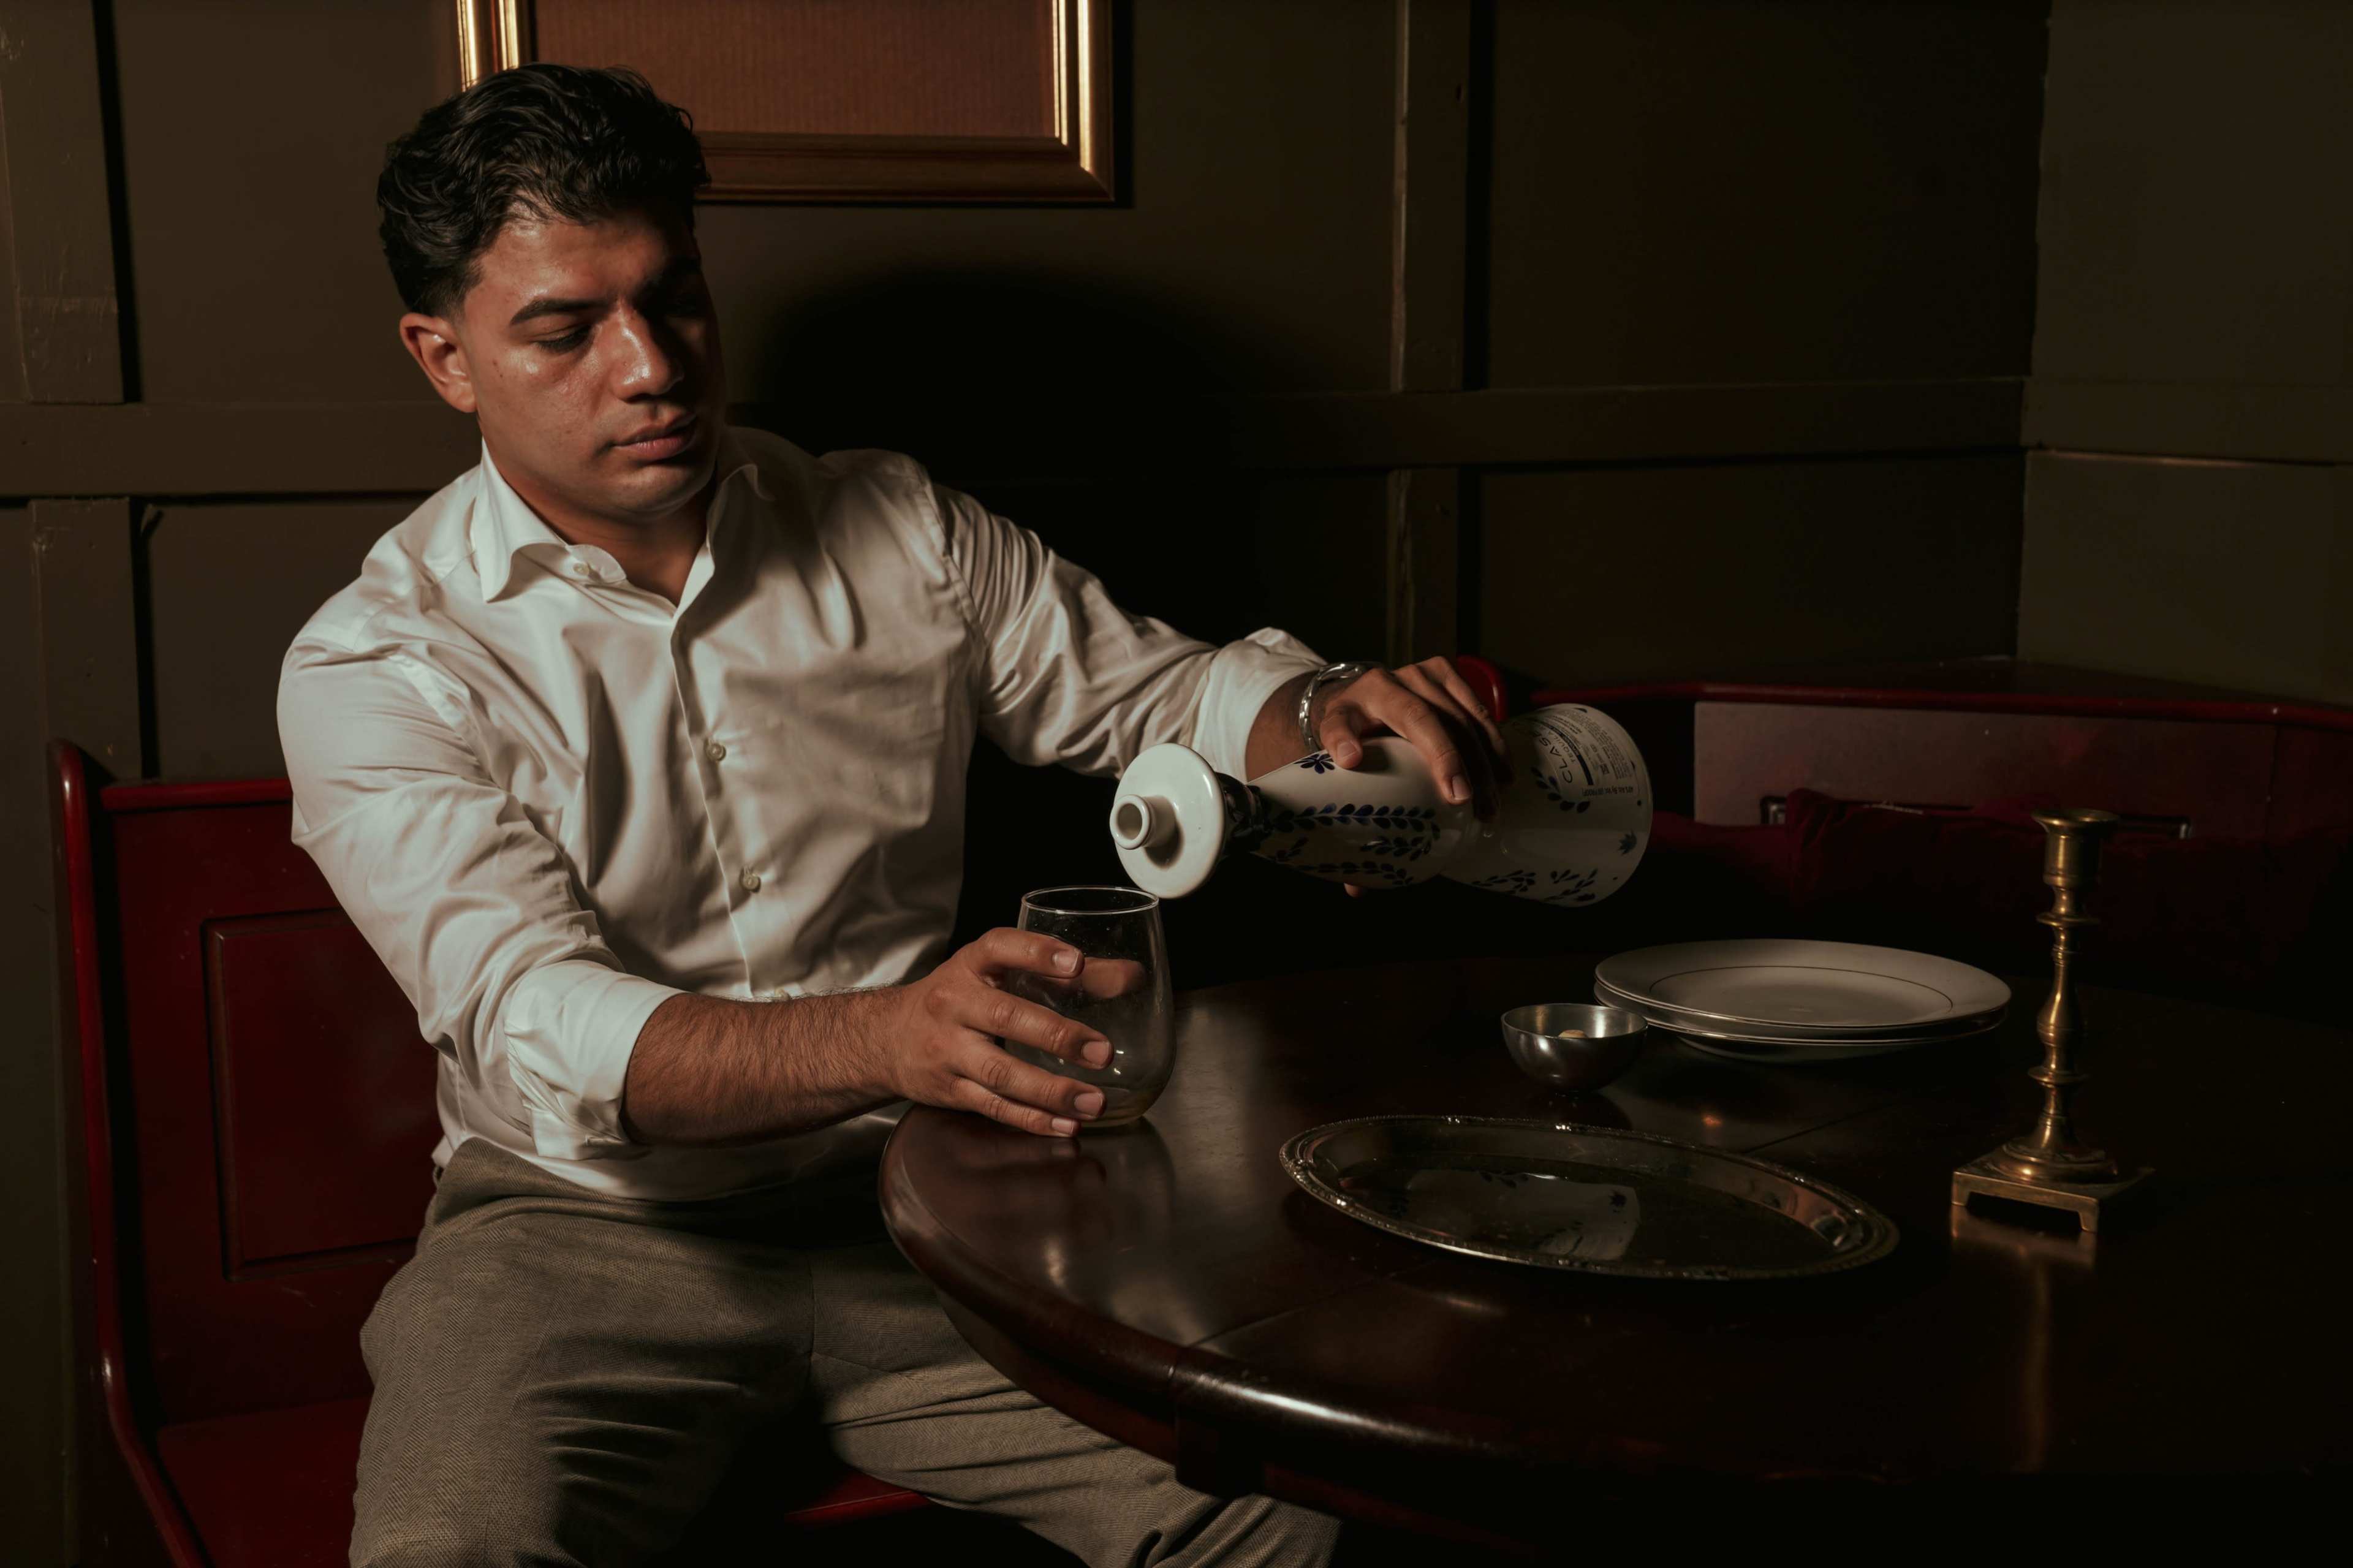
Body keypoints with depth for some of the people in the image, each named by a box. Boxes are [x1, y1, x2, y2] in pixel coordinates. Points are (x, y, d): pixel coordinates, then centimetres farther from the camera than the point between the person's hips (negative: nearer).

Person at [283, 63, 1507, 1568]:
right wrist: (885, 1038, -38)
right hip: (590, 1233, -2)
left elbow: (1157, 685, 16)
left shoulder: (901, 533, 6)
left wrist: (1335, 715, -9)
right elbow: (535, 1025, -20)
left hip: (915, 1196, 3)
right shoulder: (377, 664, -6)